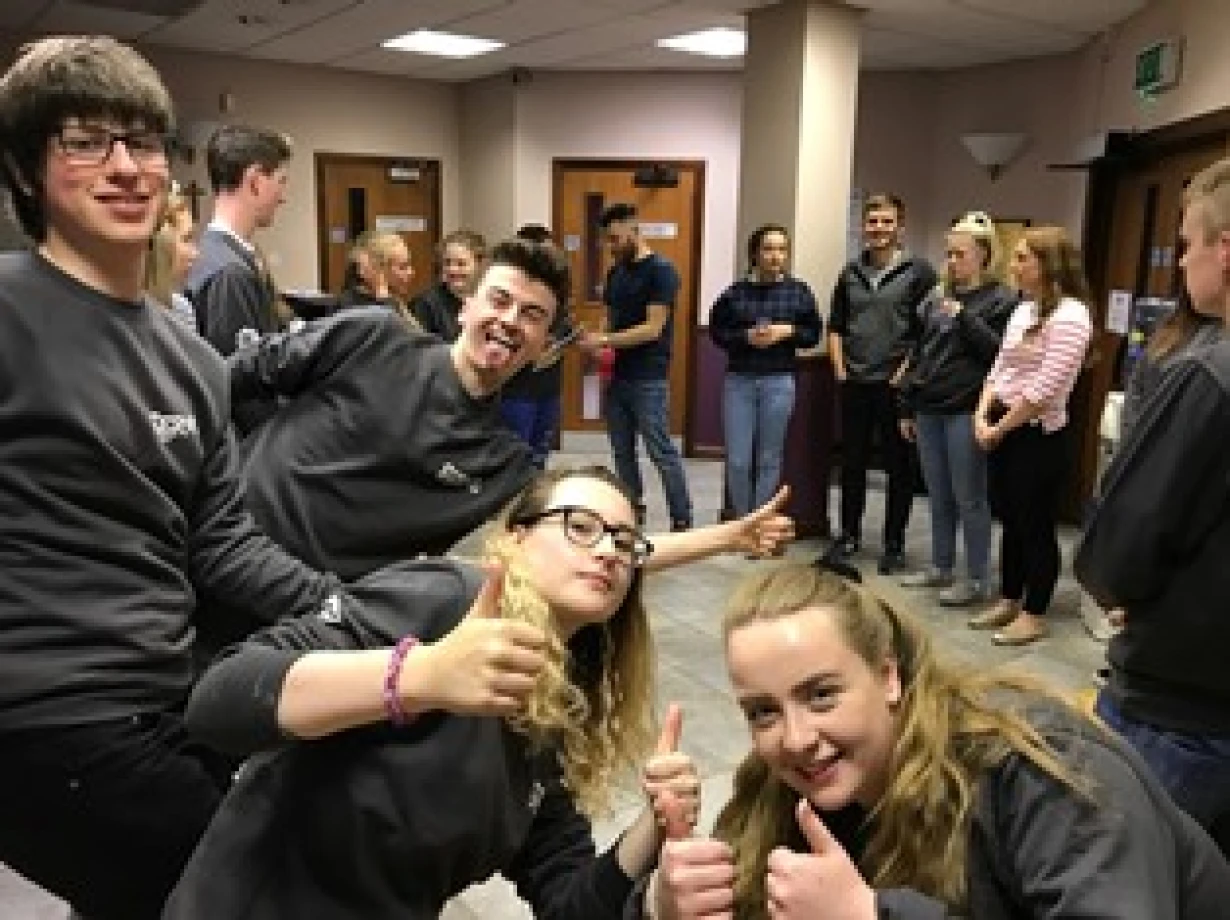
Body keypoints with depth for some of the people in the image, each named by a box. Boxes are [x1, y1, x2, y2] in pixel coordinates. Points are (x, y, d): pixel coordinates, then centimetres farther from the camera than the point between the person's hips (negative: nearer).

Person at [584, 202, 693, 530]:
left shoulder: (661, 271, -9)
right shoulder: (615, 273, 14)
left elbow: (653, 328, -15)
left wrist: (606, 340, -17)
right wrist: (597, 345, -4)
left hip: (649, 379, -7)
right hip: (616, 376, 7)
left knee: (662, 452, -4)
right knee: (622, 451, 12)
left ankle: (682, 520, 4)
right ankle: (633, 511, 24)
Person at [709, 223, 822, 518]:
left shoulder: (799, 292, 2)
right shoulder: (735, 292, -1)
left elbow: (813, 334, 8)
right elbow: (717, 331, 5)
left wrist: (788, 331, -10)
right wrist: (746, 336, -11)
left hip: (779, 381, 0)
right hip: (738, 380, 0)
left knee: (769, 459, 6)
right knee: (737, 460, 2)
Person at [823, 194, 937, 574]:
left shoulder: (919, 271, -3)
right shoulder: (851, 272, 12)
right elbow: (835, 326, 17)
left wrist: (908, 371, -12)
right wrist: (839, 366, 5)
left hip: (896, 385, -4)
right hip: (854, 384, 4)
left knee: (899, 467, 5)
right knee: (852, 462, 11)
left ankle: (894, 542, 16)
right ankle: (849, 534, 25)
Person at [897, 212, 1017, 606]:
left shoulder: (1002, 300, -2)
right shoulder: (937, 298, 15)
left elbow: (1001, 352, -12)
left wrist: (964, 318, -15)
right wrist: (907, 407, 16)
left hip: (967, 412, -6)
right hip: (929, 410, 6)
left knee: (969, 497, -1)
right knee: (938, 496, 13)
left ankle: (978, 579, 9)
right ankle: (941, 567, 24)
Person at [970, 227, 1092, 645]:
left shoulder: (1069, 315, -16)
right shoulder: (1024, 309, 12)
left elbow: (1045, 390, -21)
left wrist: (999, 428, -13)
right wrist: (982, 415, -1)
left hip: (1039, 435, -8)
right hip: (1003, 428, 8)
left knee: (1036, 524, 3)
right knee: (1010, 519, 16)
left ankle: (1034, 615, 16)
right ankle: (1009, 601, 30)